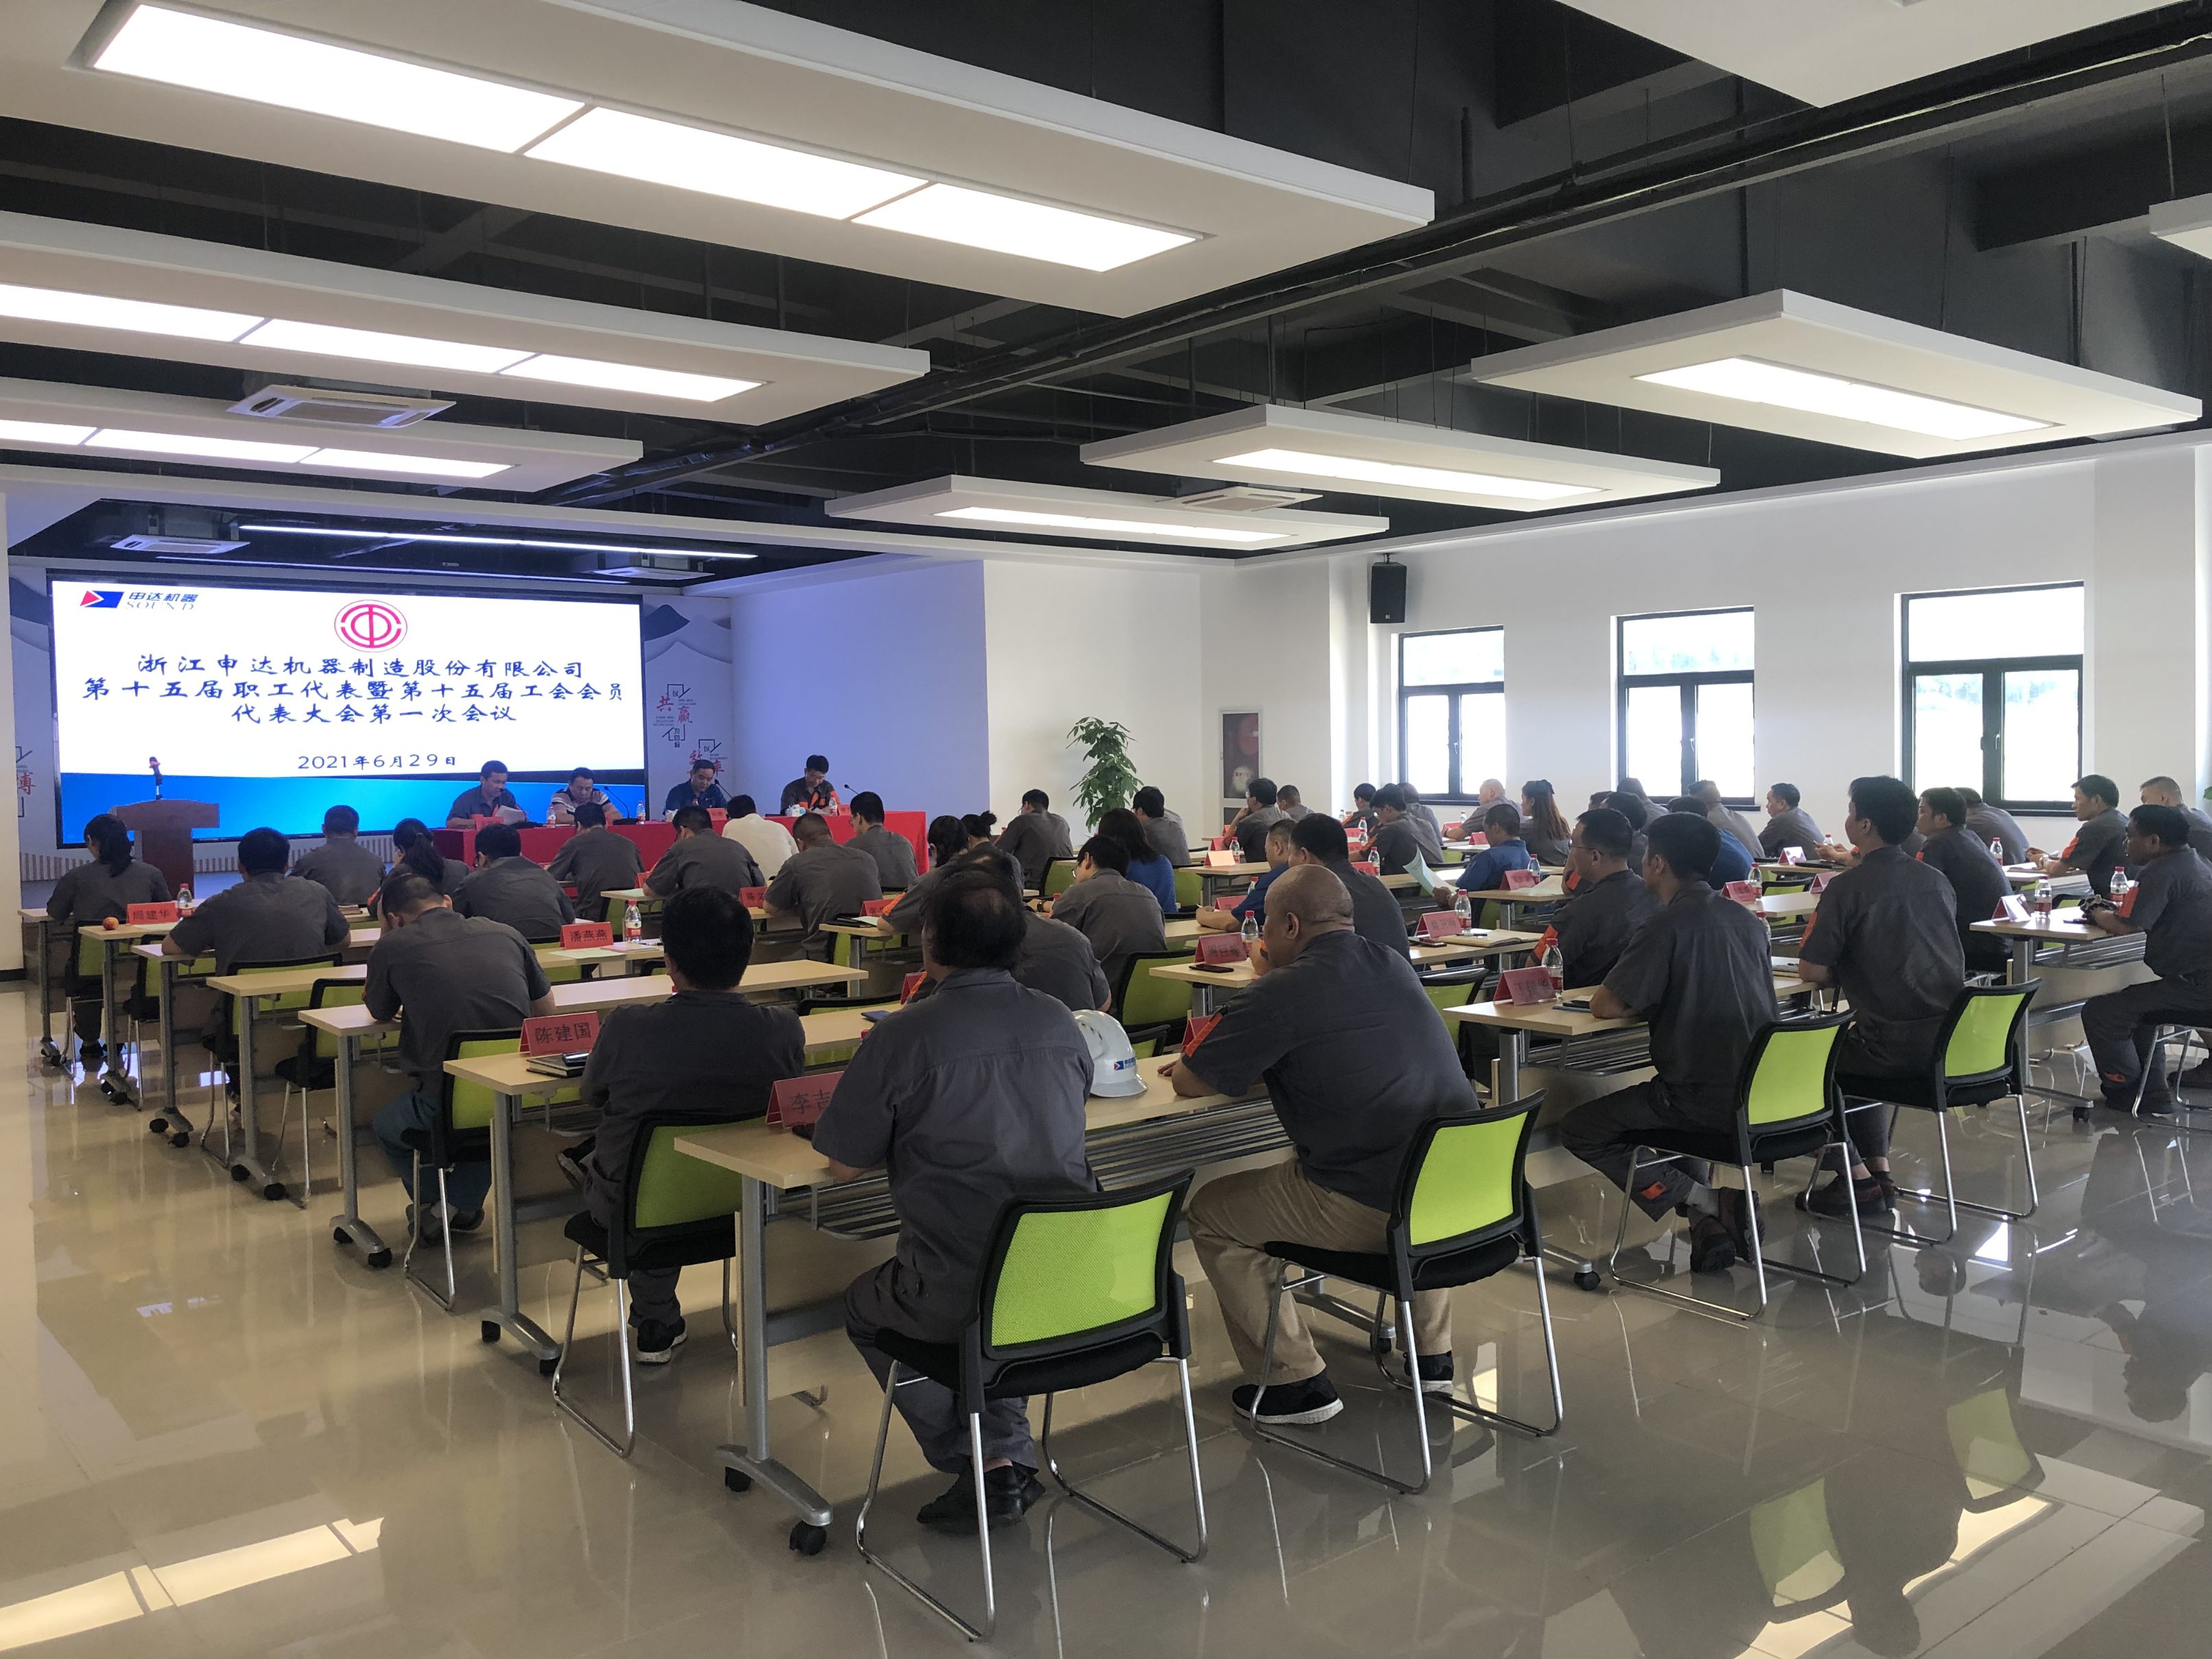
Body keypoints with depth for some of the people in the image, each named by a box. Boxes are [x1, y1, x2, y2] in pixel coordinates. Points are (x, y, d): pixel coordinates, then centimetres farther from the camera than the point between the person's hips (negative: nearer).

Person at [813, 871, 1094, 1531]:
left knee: (864, 1308, 27)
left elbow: (842, 1165, -3)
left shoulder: (903, 1037, -13)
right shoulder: (1061, 1023, 2)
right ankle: (1013, 1456, 25)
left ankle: (988, 1466, 19)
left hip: (957, 1294, -5)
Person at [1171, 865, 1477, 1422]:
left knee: (1209, 1213, 12)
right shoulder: (1394, 966, 10)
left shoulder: (1283, 994, -12)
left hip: (1369, 1209, -7)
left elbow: (1187, 1082, -3)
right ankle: (1433, 1354, 40)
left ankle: (1297, 1382, 15)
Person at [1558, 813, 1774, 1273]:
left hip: (1706, 1101, -8)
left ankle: (1703, 1200, -4)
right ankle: (1709, 1218, 17)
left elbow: (1603, 1005, -14)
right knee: (1672, 1098, 37)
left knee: (1578, 1132, 8)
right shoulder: (1747, 920, 9)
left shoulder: (1668, 925, -15)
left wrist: (1649, 1005, 4)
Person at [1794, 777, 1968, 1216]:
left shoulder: (1848, 887, -12)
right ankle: (1879, 1170, 26)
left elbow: (1810, 971, -13)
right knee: (1858, 1042, 33)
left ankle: (1857, 1178, 12)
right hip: (1948, 1041, 7)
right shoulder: (1937, 880, 9)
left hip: (1898, 1047, -7)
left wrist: (1842, 973, 9)